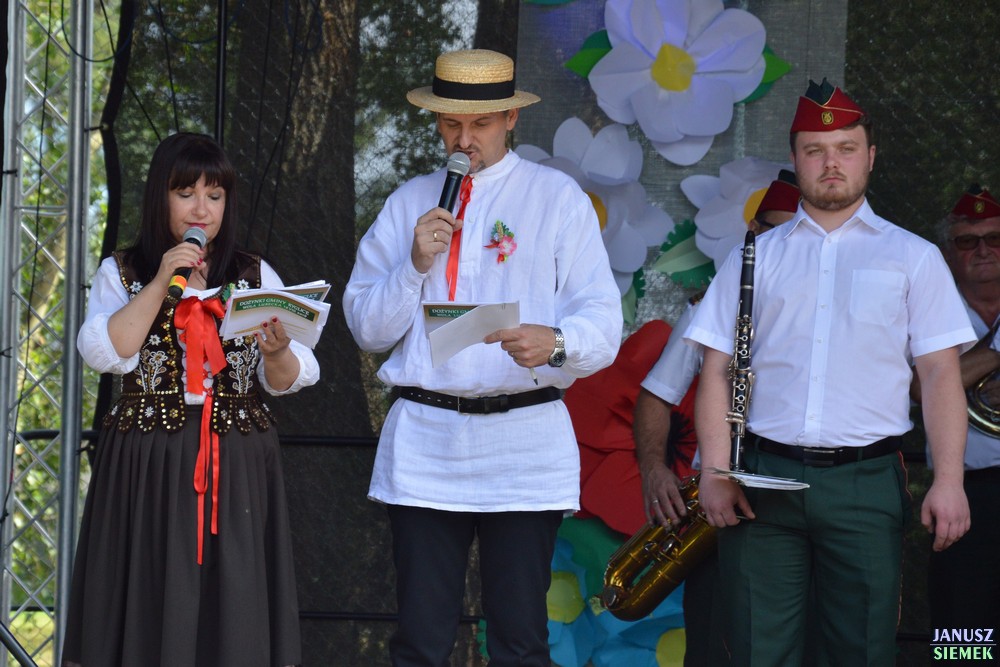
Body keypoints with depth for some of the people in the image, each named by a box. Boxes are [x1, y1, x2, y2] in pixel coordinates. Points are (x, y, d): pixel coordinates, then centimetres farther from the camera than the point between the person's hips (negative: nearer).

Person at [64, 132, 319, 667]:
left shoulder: (256, 277, 11)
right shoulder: (121, 273, 7)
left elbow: (285, 382, 4)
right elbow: (105, 353, -10)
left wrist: (276, 353, -17)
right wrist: (162, 282, -12)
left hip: (236, 466, 1)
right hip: (147, 467, -1)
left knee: (232, 607, -1)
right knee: (154, 607, -2)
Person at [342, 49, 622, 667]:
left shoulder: (558, 198, 6)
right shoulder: (410, 203, 14)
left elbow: (603, 324, -2)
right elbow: (367, 326, 11)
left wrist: (555, 341, -23)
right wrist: (416, 264, -5)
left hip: (525, 444, -2)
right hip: (425, 444, 2)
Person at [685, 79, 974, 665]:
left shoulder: (913, 258, 10)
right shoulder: (756, 258, 14)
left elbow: (941, 375, 4)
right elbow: (717, 371, 9)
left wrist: (949, 480, -7)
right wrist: (716, 471, -3)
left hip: (866, 480, -1)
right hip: (765, 478, 1)